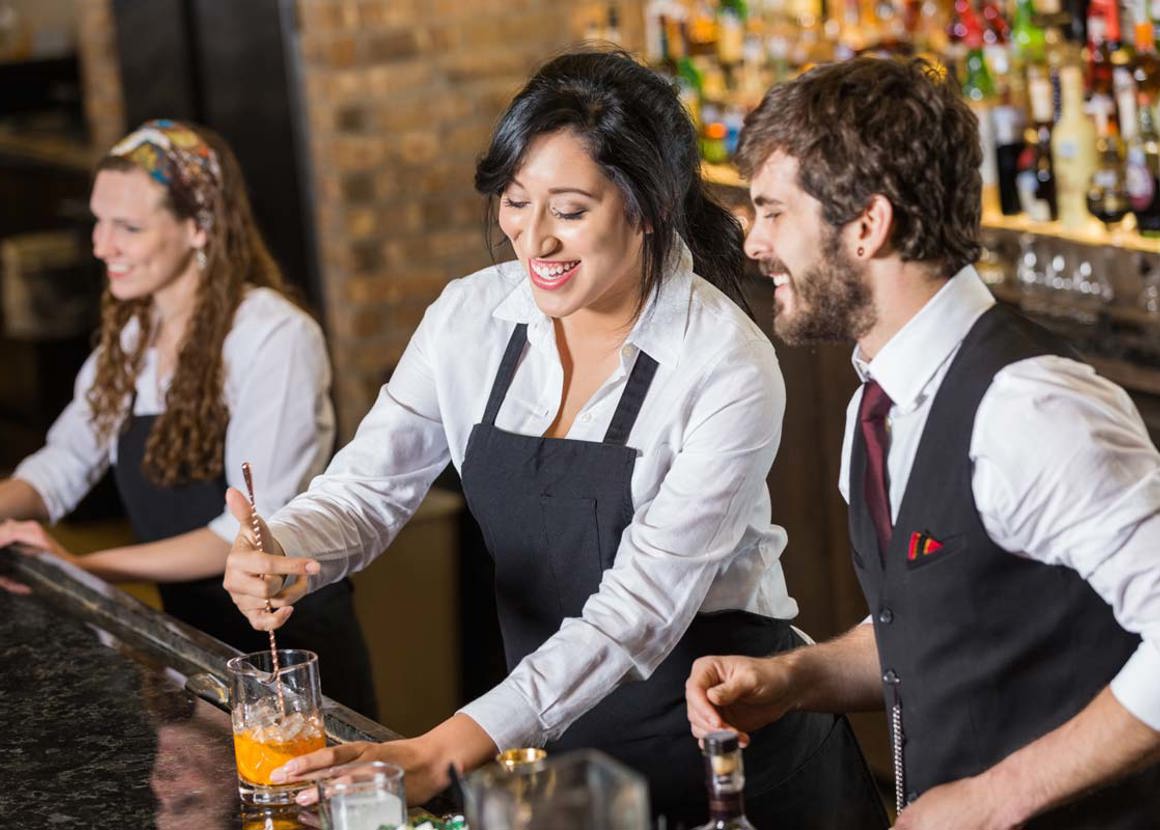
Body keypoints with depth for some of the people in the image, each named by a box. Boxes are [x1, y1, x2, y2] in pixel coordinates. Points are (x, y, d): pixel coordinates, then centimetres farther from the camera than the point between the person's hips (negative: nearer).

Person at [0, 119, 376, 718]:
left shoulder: (275, 338, -19)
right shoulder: (129, 338, 6)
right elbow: (62, 466, 6)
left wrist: (89, 568, -23)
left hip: (292, 642, -6)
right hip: (192, 636, 7)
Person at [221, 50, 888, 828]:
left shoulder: (730, 369, -21)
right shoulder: (471, 317, -6)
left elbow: (639, 611, -27)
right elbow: (368, 486, -5)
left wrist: (441, 756, -36)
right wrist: (277, 556, -30)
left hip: (724, 745, -4)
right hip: (557, 745, 5)